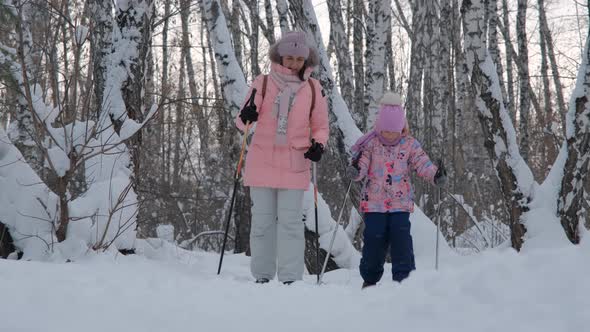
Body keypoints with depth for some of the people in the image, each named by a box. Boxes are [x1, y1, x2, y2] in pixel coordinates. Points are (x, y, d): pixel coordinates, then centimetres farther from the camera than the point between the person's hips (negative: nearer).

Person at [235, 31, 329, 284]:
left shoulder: (312, 88, 5)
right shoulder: (263, 83, 3)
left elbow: (321, 126, 12)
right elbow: (242, 122, 5)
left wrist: (318, 145, -9)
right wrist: (246, 117, -18)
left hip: (294, 165, -1)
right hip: (262, 162, 1)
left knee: (291, 221, -4)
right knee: (262, 220, 3)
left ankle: (290, 278, -3)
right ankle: (262, 276, 11)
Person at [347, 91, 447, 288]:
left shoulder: (410, 145, 3)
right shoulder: (370, 144, 0)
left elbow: (423, 164, -2)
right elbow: (362, 163, -8)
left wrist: (436, 175, -21)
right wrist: (355, 170, -31)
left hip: (400, 203, 0)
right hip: (374, 203, 0)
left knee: (401, 239, -9)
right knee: (374, 239, 0)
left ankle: (404, 278, 0)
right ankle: (370, 278, 17)